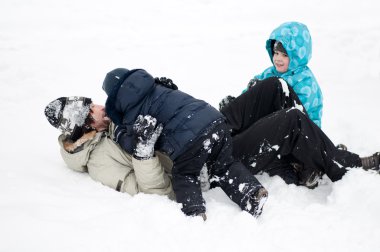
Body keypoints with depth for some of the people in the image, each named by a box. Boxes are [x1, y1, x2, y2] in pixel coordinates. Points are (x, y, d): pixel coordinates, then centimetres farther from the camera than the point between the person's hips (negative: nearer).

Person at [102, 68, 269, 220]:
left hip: (188, 139, -7)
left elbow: (132, 145, 3)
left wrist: (120, 133, 22)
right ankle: (252, 191, 0)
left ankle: (194, 210, -6)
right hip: (214, 119, 7)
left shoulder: (132, 113, 7)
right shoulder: (159, 87, 29)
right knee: (224, 165, 22)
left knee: (183, 175, 16)